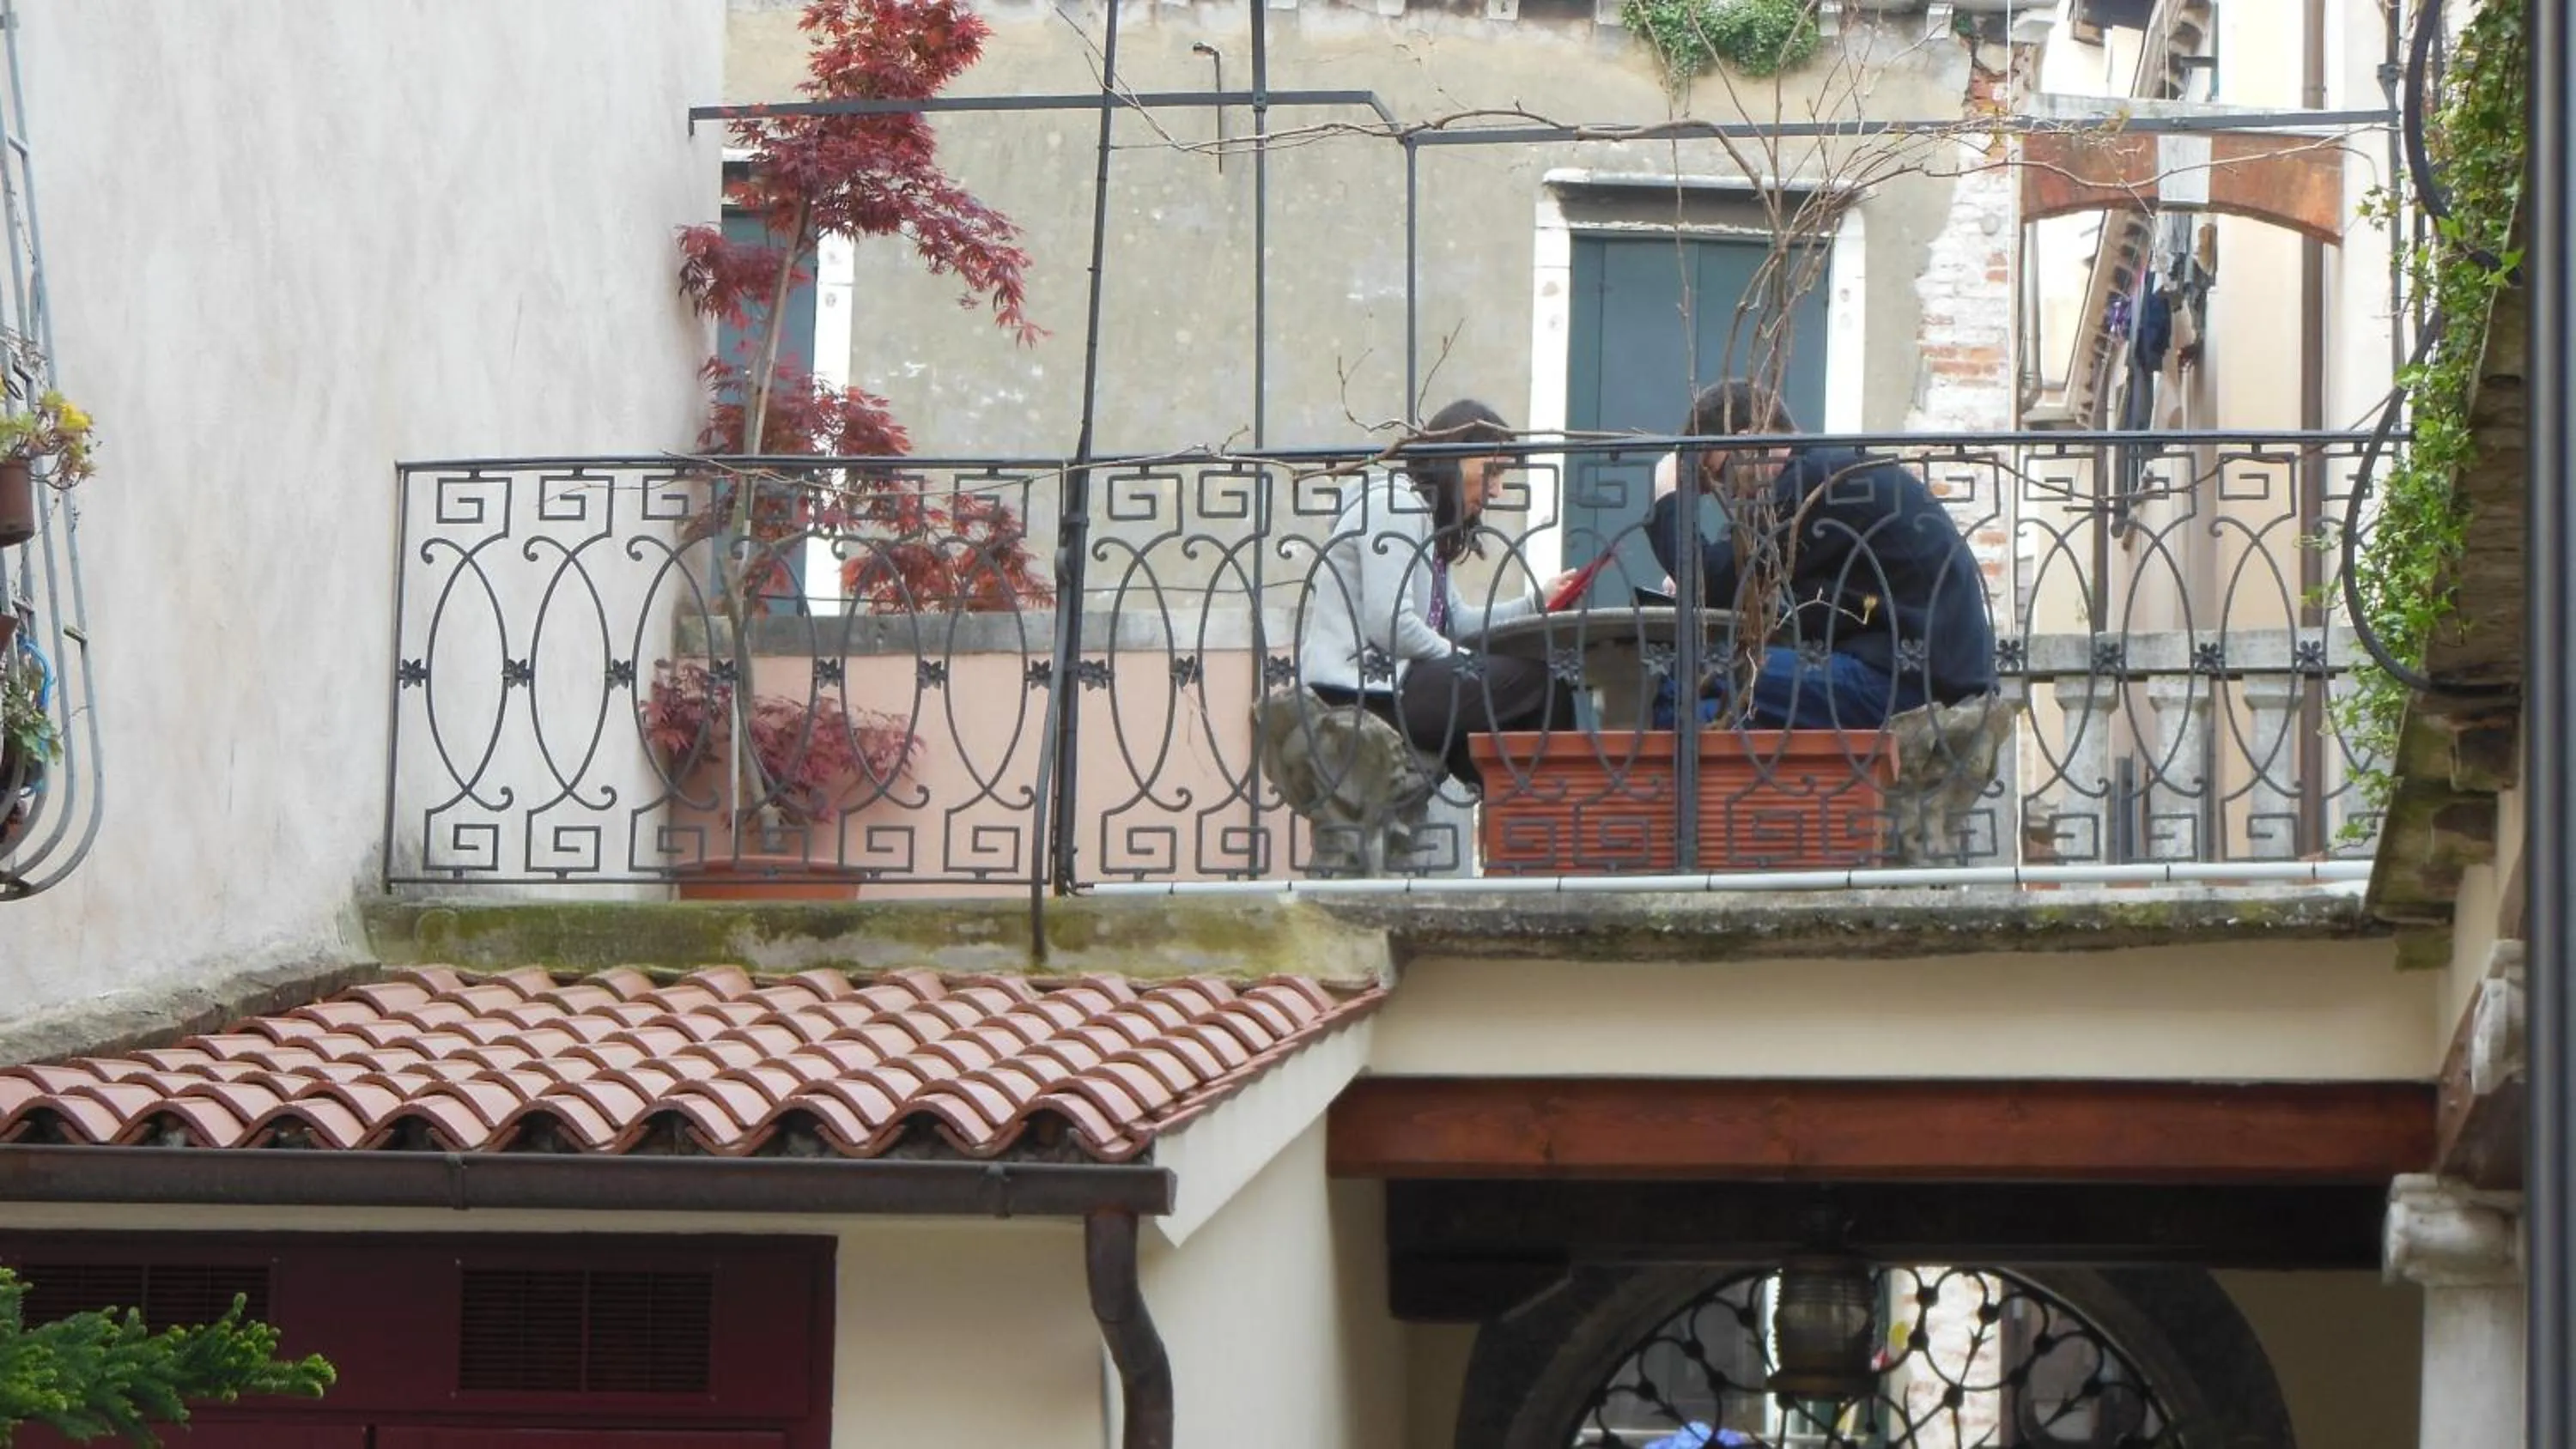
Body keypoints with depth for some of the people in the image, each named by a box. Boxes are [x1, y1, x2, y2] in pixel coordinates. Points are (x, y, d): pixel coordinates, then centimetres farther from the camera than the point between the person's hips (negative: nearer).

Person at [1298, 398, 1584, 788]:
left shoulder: (1426, 516, 22)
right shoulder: (1392, 505, -10)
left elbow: (1455, 619, 14)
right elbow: (1389, 625, -19)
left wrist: (1536, 603, 5)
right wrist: (1464, 660, -10)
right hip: (1356, 693, -11)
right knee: (1538, 684, -13)